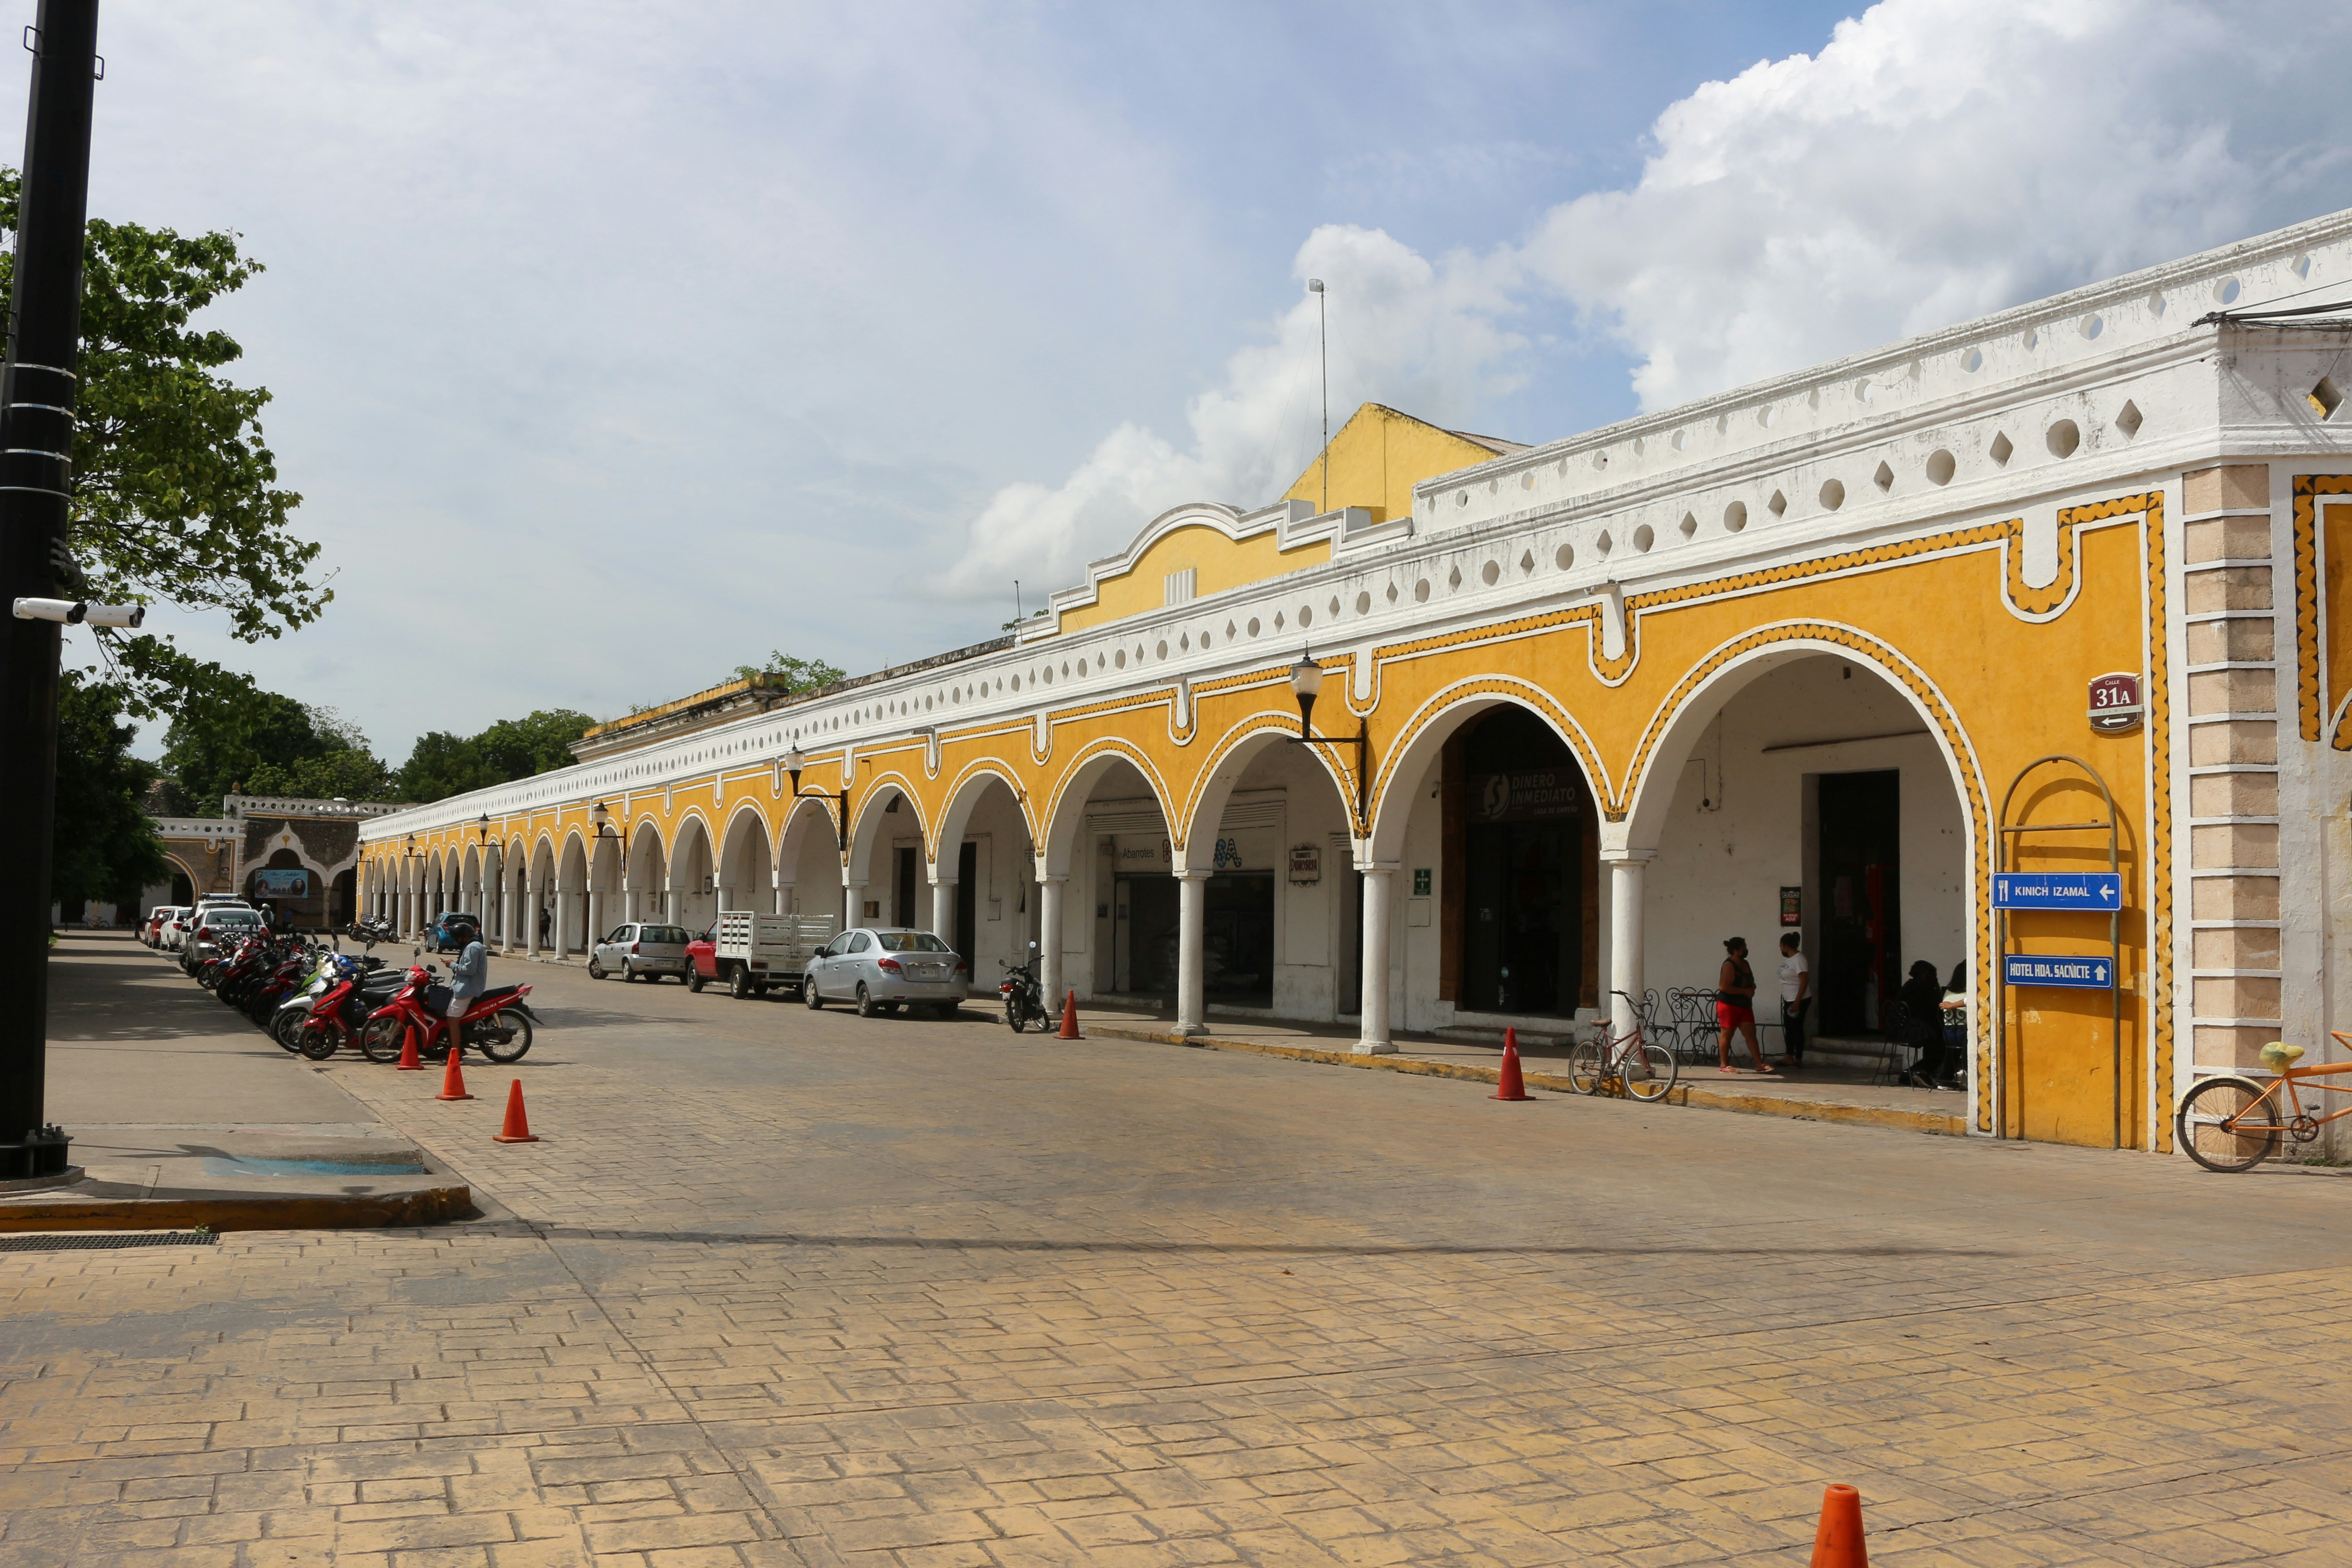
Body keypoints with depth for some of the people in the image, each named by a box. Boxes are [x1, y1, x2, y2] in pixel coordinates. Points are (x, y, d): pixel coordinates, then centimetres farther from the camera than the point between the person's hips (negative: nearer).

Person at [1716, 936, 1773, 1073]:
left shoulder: (1745, 964, 13)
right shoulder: (1729, 965, -15)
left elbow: (1750, 982, 29)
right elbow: (1724, 986, -25)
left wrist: (1752, 988, 5)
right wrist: (1745, 991, -20)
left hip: (1744, 1006, 8)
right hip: (1729, 1005, -8)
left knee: (1751, 1034, 3)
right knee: (1727, 1034, -1)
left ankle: (1759, 1065, 3)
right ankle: (1724, 1066, 6)